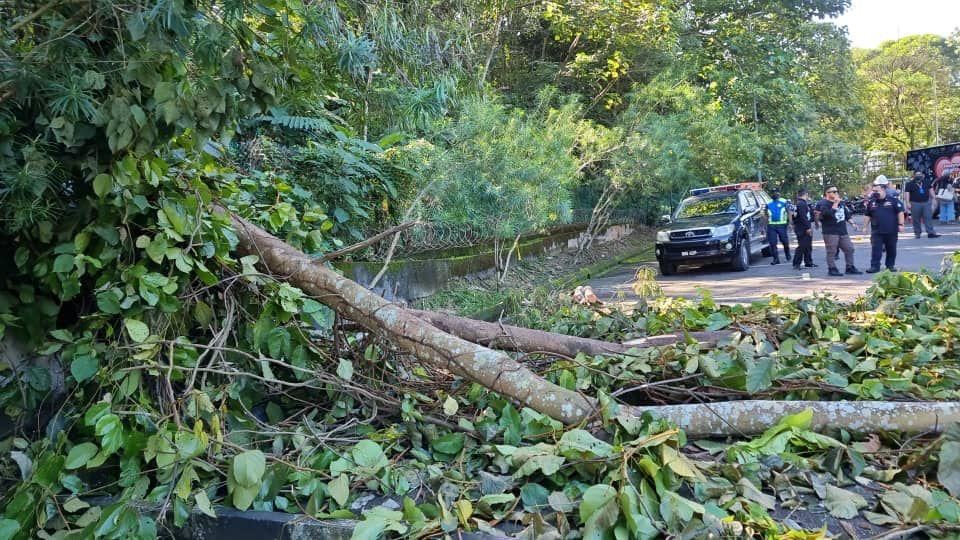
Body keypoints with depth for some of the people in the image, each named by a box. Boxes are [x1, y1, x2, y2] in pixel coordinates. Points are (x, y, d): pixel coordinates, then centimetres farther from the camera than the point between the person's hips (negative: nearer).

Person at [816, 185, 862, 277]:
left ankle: (850, 267, 18)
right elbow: (828, 214, -25)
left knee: (849, 249, 9)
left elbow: (847, 214, 24)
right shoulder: (823, 204, -9)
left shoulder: (841, 203, 17)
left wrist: (851, 222, 10)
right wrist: (835, 204, -22)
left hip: (843, 231, 8)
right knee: (831, 252, -7)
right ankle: (832, 269, -1)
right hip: (830, 232, -8)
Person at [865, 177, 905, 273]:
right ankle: (874, 266, -4)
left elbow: (900, 212, -2)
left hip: (891, 231, -1)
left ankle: (890, 265, 24)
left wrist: (900, 224, -7)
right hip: (876, 231, 1)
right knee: (875, 249, -5)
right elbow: (868, 215, 13)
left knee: (891, 249, 10)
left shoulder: (893, 200, -4)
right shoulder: (871, 202, 4)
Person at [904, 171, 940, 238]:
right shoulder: (910, 184, -4)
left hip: (927, 202, 3)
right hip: (915, 203, -3)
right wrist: (908, 203, -15)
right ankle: (917, 233, 13)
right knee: (916, 220, 3)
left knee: (928, 218, -3)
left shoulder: (927, 181, 8)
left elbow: (931, 190, 16)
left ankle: (931, 233, -6)